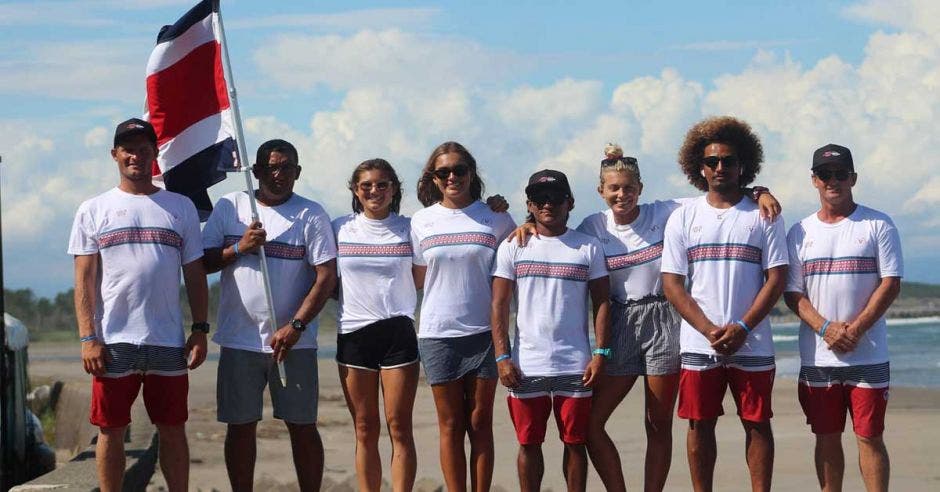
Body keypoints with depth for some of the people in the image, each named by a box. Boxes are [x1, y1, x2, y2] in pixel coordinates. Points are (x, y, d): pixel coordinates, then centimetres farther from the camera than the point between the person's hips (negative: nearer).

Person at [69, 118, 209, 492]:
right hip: (113, 341, -1)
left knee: (172, 429, 6)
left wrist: (200, 330, 1)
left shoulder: (180, 207, 10)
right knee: (110, 430, 3)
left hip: (168, 341, 1)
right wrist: (88, 338, -7)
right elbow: (84, 279, 1)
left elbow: (195, 274, 10)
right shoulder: (94, 211, 6)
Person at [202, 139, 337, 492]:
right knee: (240, 426, 6)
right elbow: (202, 263, 6)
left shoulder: (311, 214, 0)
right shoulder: (229, 207, 7)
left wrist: (295, 326, -14)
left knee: (302, 426, 2)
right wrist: (239, 248, -12)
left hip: (293, 342, -2)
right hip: (239, 340, 2)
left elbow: (326, 277, -6)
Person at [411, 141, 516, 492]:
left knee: (480, 423, 3)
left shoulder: (495, 219, 2)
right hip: (438, 332, 1)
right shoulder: (422, 221, 5)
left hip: (484, 331, -1)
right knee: (450, 425, 4)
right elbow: (420, 278, 12)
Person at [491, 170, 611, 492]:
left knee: (575, 441, 4)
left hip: (576, 367, 0)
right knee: (528, 443, 6)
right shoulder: (512, 248, 6)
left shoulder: (588, 248, 5)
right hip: (526, 366, 1)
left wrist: (600, 353, -5)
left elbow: (601, 302, 4)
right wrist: (502, 357, -5)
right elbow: (499, 305, 4)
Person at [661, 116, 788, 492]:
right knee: (700, 423, 4)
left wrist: (742, 328, -13)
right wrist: (710, 330, -11)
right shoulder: (683, 218, 6)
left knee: (757, 422, 2)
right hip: (698, 344, 1)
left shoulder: (763, 216, 4)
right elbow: (672, 284, 1)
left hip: (752, 344, -1)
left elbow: (776, 278, -1)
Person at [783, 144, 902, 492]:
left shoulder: (878, 225, 2)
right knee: (827, 437, 7)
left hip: (868, 355, -2)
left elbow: (891, 283, -4)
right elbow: (792, 292, 4)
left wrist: (855, 330, -14)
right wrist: (826, 328, -13)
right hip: (818, 355, 3)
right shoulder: (801, 232, 9)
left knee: (870, 437, -3)